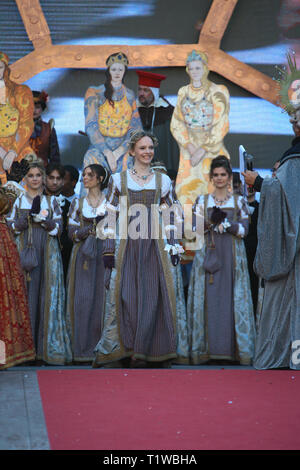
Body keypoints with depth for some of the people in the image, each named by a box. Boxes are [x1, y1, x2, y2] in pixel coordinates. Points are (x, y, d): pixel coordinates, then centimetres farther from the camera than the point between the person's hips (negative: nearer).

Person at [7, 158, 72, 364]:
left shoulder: (51, 201, 10)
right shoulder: (19, 201, 12)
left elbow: (58, 228, 6)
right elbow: (11, 227, 9)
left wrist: (44, 220, -12)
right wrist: (27, 219, -8)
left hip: (47, 252, 0)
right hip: (24, 251, 0)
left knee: (48, 294, -5)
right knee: (27, 294, -5)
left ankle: (47, 345, -1)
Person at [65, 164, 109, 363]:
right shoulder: (78, 203, 11)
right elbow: (73, 233, 5)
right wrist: (92, 229, -10)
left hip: (105, 255, -1)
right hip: (84, 255, 1)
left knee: (103, 297, -4)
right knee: (83, 298, -5)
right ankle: (84, 348, -1)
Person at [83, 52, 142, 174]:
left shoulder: (129, 95, 13)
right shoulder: (94, 93, 4)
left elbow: (135, 127, 6)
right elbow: (91, 126, -5)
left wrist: (118, 152, -8)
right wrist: (108, 153, -14)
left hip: (122, 151, 2)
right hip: (99, 150, -2)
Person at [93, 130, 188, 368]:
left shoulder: (163, 180, 10)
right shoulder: (119, 180, 5)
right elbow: (111, 218, 4)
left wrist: (174, 248, 5)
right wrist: (109, 251, -2)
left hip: (155, 245, 1)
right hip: (128, 244, -1)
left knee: (157, 294, -2)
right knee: (127, 294, -4)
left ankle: (161, 351, 8)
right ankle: (134, 349, 6)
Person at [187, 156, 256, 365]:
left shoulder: (239, 201, 9)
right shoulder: (202, 200, 10)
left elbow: (244, 229, 0)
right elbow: (196, 228, 2)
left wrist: (225, 223, -15)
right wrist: (212, 222, -15)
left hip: (232, 255, 0)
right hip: (208, 254, 0)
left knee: (233, 299, -4)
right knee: (208, 299, -4)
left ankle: (239, 350, -1)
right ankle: (206, 348, 0)